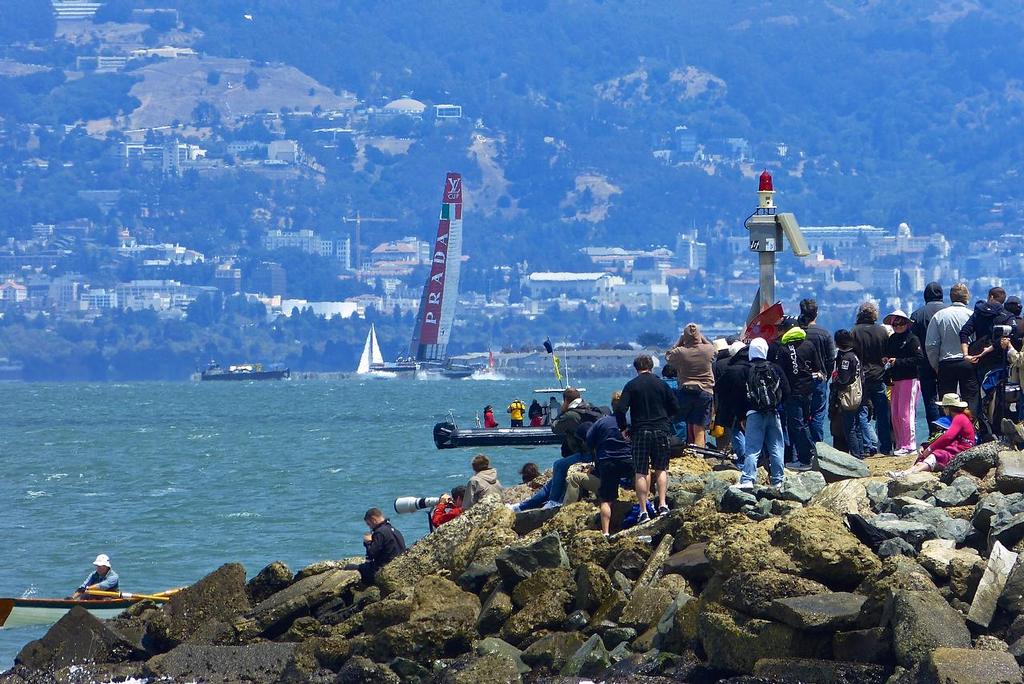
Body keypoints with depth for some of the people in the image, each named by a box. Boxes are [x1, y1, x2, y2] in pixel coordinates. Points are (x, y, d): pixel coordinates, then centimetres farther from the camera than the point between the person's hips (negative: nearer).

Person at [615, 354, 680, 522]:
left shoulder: (631, 385, -2)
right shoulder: (661, 384, 4)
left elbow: (620, 409, -11)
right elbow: (675, 408, 5)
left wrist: (623, 429, 2)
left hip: (640, 432, -2)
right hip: (661, 431, 2)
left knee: (640, 473, 1)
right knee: (661, 469, 14)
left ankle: (643, 511, -3)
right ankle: (662, 505, 2)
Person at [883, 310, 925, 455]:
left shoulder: (912, 339, -6)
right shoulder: (891, 340, 16)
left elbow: (919, 359, -15)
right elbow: (887, 355, 28)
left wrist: (898, 361, -16)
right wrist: (886, 360, 4)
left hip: (909, 379, -8)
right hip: (895, 380, 8)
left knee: (905, 413, -9)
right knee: (895, 414, 7)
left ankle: (909, 445, -6)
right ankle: (900, 445, 13)